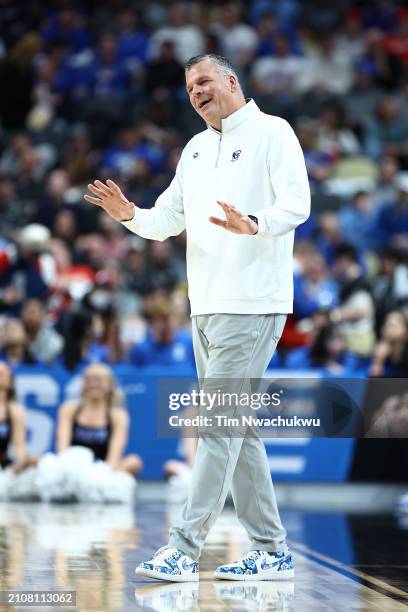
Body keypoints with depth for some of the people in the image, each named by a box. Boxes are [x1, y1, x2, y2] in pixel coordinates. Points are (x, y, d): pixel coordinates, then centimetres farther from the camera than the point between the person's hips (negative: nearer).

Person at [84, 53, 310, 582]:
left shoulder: (272, 133, -3)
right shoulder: (195, 148, 19)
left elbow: (296, 204, -15)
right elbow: (169, 219, 17)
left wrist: (254, 224, -34)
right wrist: (131, 216, -3)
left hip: (251, 305, -8)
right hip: (207, 306, 8)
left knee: (218, 424, -11)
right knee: (237, 427, 9)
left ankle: (184, 548, -13)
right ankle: (272, 551, 15)